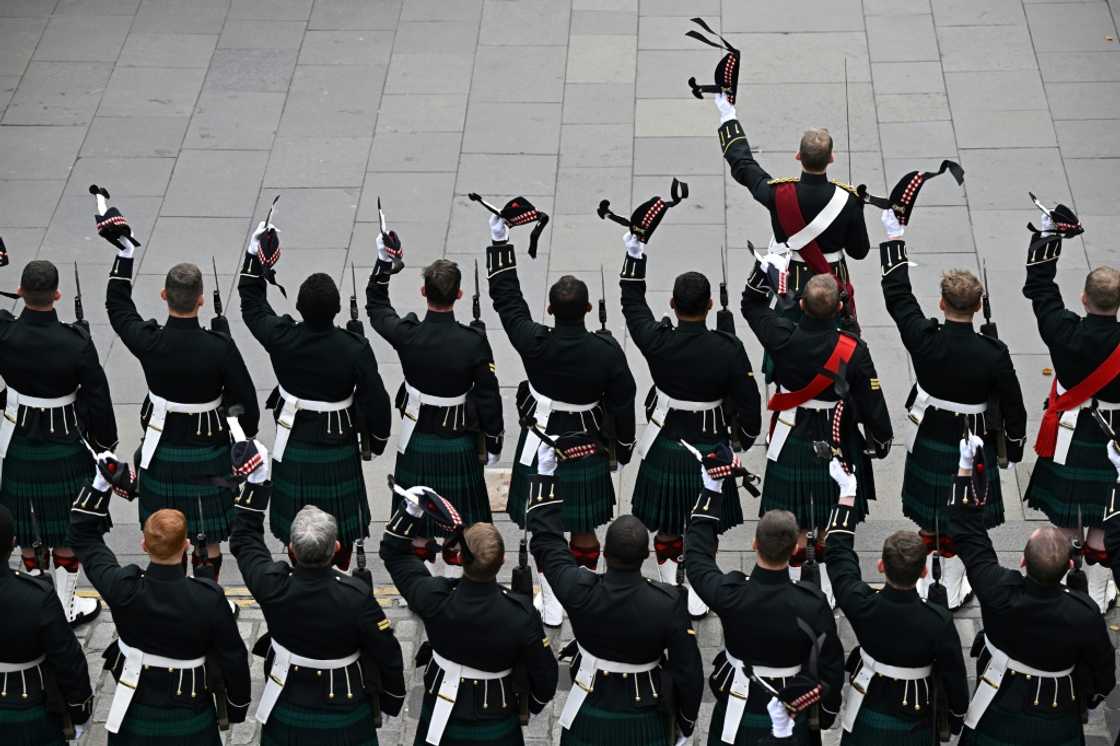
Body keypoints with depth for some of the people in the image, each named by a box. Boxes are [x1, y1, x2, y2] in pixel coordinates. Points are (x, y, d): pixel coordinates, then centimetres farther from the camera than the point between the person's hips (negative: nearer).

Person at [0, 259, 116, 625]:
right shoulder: (77, 344, -23)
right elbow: (98, 400, -15)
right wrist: (105, 444, 0)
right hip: (66, 448, -2)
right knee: (68, 530, 14)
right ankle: (66, 608, 24)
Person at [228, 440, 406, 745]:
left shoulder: (273, 586, -22)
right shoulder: (356, 597, -28)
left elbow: (244, 540, -2)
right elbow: (387, 653, -16)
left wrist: (255, 483, 1)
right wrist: (392, 699, 3)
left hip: (287, 712, 2)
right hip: (347, 721, -2)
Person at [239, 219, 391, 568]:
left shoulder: (282, 339, -18)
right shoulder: (355, 349, -22)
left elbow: (252, 304, 2)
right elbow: (375, 399, -13)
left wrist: (256, 257, 7)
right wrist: (377, 439, 5)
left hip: (294, 450, 1)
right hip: (338, 451, -1)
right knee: (339, 528, 16)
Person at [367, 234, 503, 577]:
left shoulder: (407, 335, -17)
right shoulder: (474, 342, -21)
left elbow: (375, 306, 4)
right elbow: (488, 396, -13)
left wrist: (384, 260, 8)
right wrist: (493, 443, 0)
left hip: (417, 441, 2)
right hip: (459, 446, -2)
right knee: (459, 522, 15)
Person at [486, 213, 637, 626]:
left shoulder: (534, 344, -22)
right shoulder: (607, 351, -21)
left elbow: (507, 299, -9)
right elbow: (622, 404, -9)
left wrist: (500, 243, -2)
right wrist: (623, 448, 8)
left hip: (541, 446, 0)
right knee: (584, 529, 16)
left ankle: (551, 604, 23)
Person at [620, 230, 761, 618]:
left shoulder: (658, 343, -18)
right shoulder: (728, 350, -21)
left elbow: (633, 303, 0)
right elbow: (748, 402, -13)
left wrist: (635, 256, 7)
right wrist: (744, 438, 7)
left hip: (664, 448, 1)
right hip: (710, 450, -1)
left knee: (666, 525, 19)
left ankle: (670, 587, 31)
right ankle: (698, 593, 25)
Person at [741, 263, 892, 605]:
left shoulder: (783, 338, -19)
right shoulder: (854, 350, -21)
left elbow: (752, 304, 1)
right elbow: (872, 402, -11)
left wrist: (766, 263, -1)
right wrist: (880, 439, 6)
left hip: (792, 442, 1)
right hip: (837, 443, 0)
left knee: (791, 523, 13)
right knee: (834, 524, 17)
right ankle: (830, 593, 29)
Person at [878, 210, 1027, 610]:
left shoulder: (924, 340, -22)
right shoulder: (994, 354, -24)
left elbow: (897, 294, -8)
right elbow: (1012, 406, -12)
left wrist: (894, 237, 1)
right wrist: (1014, 447, 6)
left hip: (929, 442, 2)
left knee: (928, 519, 19)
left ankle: (925, 584, 33)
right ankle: (953, 589, 30)